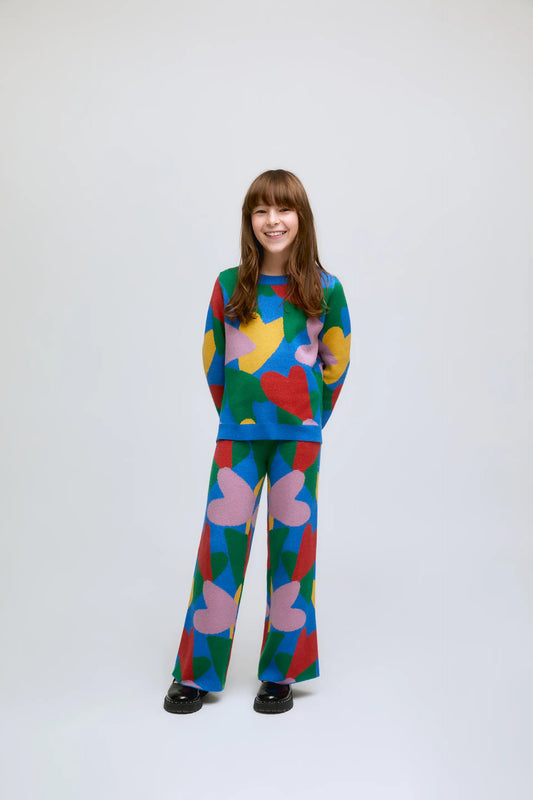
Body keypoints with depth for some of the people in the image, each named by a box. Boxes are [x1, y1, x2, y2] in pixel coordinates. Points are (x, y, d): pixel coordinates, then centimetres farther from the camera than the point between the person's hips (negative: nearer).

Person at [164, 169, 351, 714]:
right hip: (238, 434, 1)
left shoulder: (324, 290, 1)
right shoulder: (230, 285, 3)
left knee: (292, 544, 5)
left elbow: (336, 362, 10)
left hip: (299, 436, 0)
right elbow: (213, 361, 11)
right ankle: (196, 673, 14)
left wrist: (310, 418, 12)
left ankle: (280, 673, 19)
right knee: (220, 542, 0)